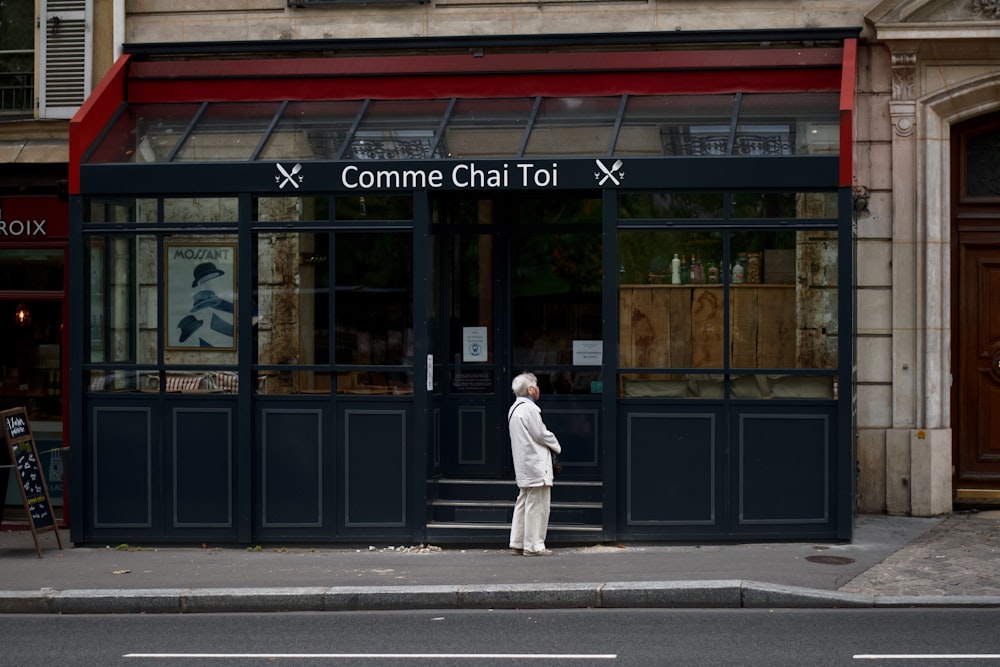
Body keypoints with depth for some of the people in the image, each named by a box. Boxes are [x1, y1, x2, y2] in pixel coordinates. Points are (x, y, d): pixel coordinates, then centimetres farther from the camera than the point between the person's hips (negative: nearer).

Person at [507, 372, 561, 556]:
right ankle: (534, 545, -4)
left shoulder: (514, 408, 15)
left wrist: (551, 446, 14)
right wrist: (556, 446, 3)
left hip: (523, 465, 10)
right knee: (537, 505, -6)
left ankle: (517, 543, 16)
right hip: (536, 464, -10)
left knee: (523, 503, 13)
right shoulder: (528, 409, -16)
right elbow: (541, 434, -15)